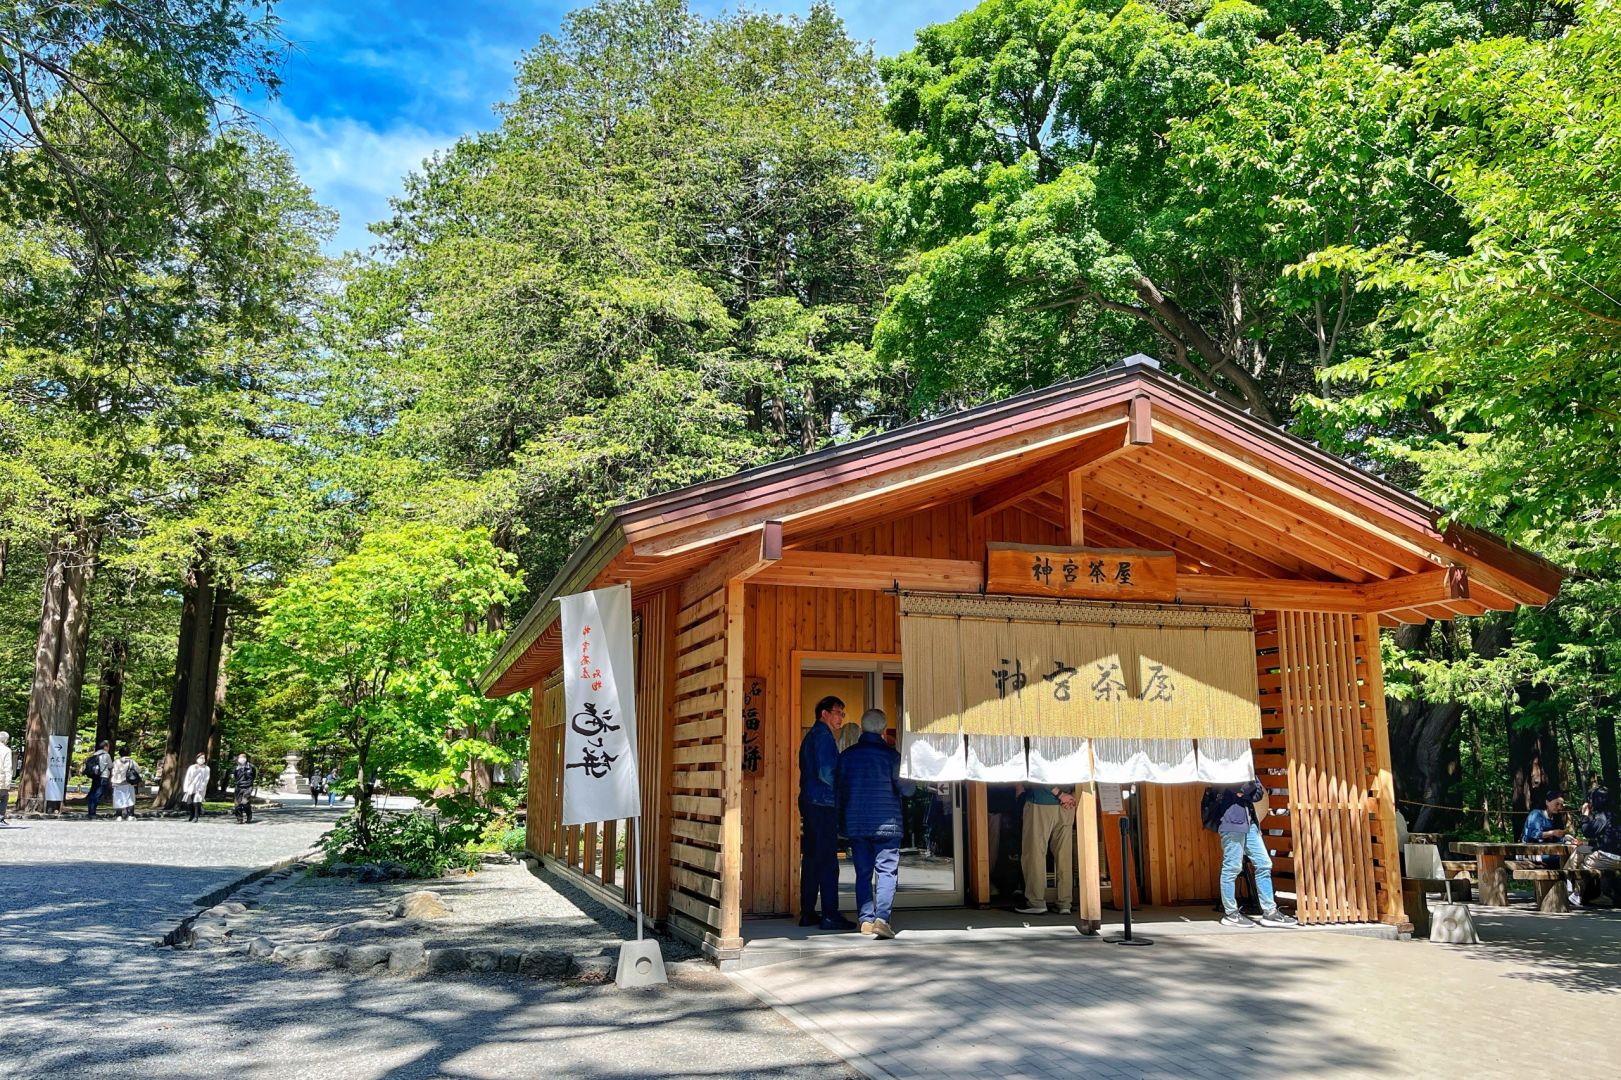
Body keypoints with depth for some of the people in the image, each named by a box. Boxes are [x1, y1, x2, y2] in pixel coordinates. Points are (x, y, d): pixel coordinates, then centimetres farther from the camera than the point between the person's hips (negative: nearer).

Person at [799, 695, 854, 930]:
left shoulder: (810, 736, 20)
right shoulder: (823, 736, -11)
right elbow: (826, 773, -20)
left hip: (809, 803, 10)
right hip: (823, 804, -10)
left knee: (811, 859, 10)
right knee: (828, 862, -7)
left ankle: (807, 913, 13)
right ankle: (830, 915, -6)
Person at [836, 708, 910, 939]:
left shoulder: (846, 755, 3)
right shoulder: (890, 755, -7)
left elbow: (837, 791, 8)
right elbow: (906, 788, -2)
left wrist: (842, 820, 21)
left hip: (856, 824, 3)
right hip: (886, 823, -3)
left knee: (863, 873, 11)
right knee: (886, 871, -3)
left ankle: (865, 919, 8)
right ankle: (882, 918, -17)